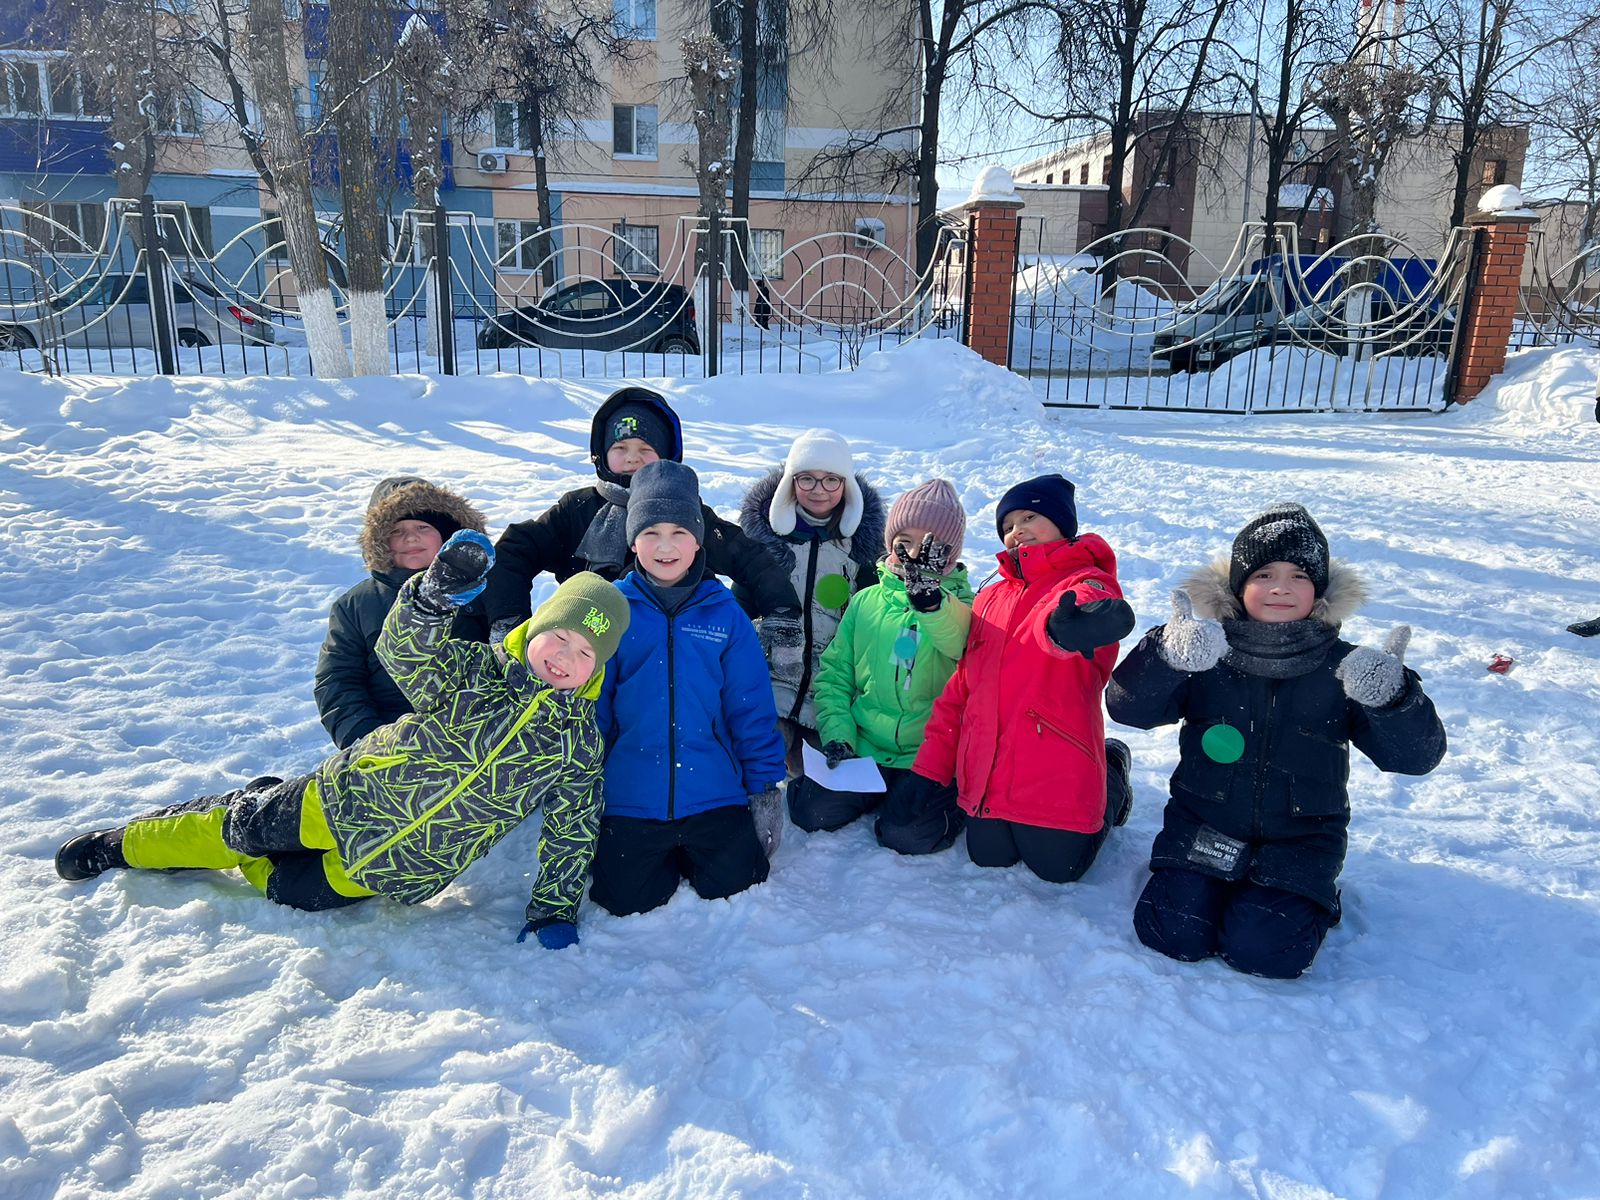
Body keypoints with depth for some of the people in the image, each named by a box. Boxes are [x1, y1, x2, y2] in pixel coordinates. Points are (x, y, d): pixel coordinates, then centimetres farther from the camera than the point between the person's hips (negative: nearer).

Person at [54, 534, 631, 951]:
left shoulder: (580, 746, -12)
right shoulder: (478, 671, -13)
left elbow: (571, 831, -4)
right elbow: (406, 651, -26)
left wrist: (554, 909, -8)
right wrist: (435, 594, -44)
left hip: (407, 869, 1)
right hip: (356, 798, 0)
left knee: (295, 890, 3)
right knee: (244, 825, 10)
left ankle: (248, 867, 36)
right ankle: (124, 843, 38)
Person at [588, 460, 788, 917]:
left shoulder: (725, 613, -2)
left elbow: (751, 707, 1)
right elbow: (591, 707, 1)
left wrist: (765, 786, 0)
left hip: (714, 794, 1)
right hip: (630, 798, 0)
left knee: (733, 884, -4)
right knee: (627, 899, -6)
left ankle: (690, 853, 29)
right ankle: (665, 858, 28)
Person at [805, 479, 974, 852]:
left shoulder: (959, 603, 0)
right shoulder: (866, 602, 9)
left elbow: (962, 643, -25)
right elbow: (835, 674, 10)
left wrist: (927, 595, -41)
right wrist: (837, 734, -4)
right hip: (863, 749, 3)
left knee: (907, 834, -23)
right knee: (813, 812, -15)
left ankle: (949, 799, 10)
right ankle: (875, 793, 15)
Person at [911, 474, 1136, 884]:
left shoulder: (1087, 582, -6)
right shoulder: (990, 597, 14)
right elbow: (960, 687, 14)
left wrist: (1068, 624, -59)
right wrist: (930, 766, 10)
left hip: (1055, 776, -6)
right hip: (984, 775, 6)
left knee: (1058, 869, 8)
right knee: (989, 858, 15)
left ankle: (1112, 783, 33)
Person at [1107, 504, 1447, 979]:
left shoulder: (1343, 667, -5)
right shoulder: (1206, 653, -7)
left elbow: (1417, 755, -11)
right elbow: (1128, 707, -19)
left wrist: (1391, 698, -34)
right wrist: (1168, 656, -40)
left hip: (1300, 838, 0)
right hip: (1204, 826, 0)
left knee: (1263, 949, -17)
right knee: (1175, 934, -14)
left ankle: (1312, 897, 16)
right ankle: (1195, 881, 18)